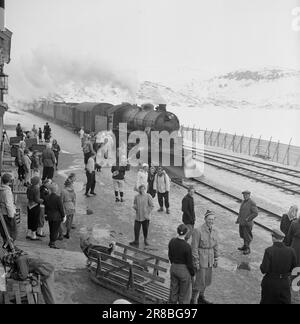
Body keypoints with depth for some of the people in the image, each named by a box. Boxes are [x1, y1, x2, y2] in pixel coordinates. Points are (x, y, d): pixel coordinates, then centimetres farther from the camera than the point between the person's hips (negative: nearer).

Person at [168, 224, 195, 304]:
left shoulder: (172, 241, -10)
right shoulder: (187, 246, -26)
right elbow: (189, 263, -17)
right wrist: (193, 274, 0)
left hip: (173, 268, 6)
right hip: (184, 271, -6)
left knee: (173, 291, 22)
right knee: (184, 295, 12)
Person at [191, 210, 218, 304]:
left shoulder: (214, 231, -1)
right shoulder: (198, 231, -22)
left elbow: (215, 245, 9)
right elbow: (194, 247, -18)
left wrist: (216, 259, 11)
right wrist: (196, 262, -17)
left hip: (209, 259, 7)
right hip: (200, 258, -7)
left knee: (207, 279, 18)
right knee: (200, 280, -2)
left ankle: (201, 298, 37)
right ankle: (193, 300, 15)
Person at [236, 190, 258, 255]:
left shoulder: (252, 203, -16)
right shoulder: (244, 202, 10)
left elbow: (256, 213, -19)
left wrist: (248, 219, -21)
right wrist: (238, 220, 14)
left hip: (247, 223, -8)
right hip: (242, 222, 8)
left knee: (247, 236, 1)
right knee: (243, 235, 19)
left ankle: (248, 249, 12)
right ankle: (245, 246, 35)